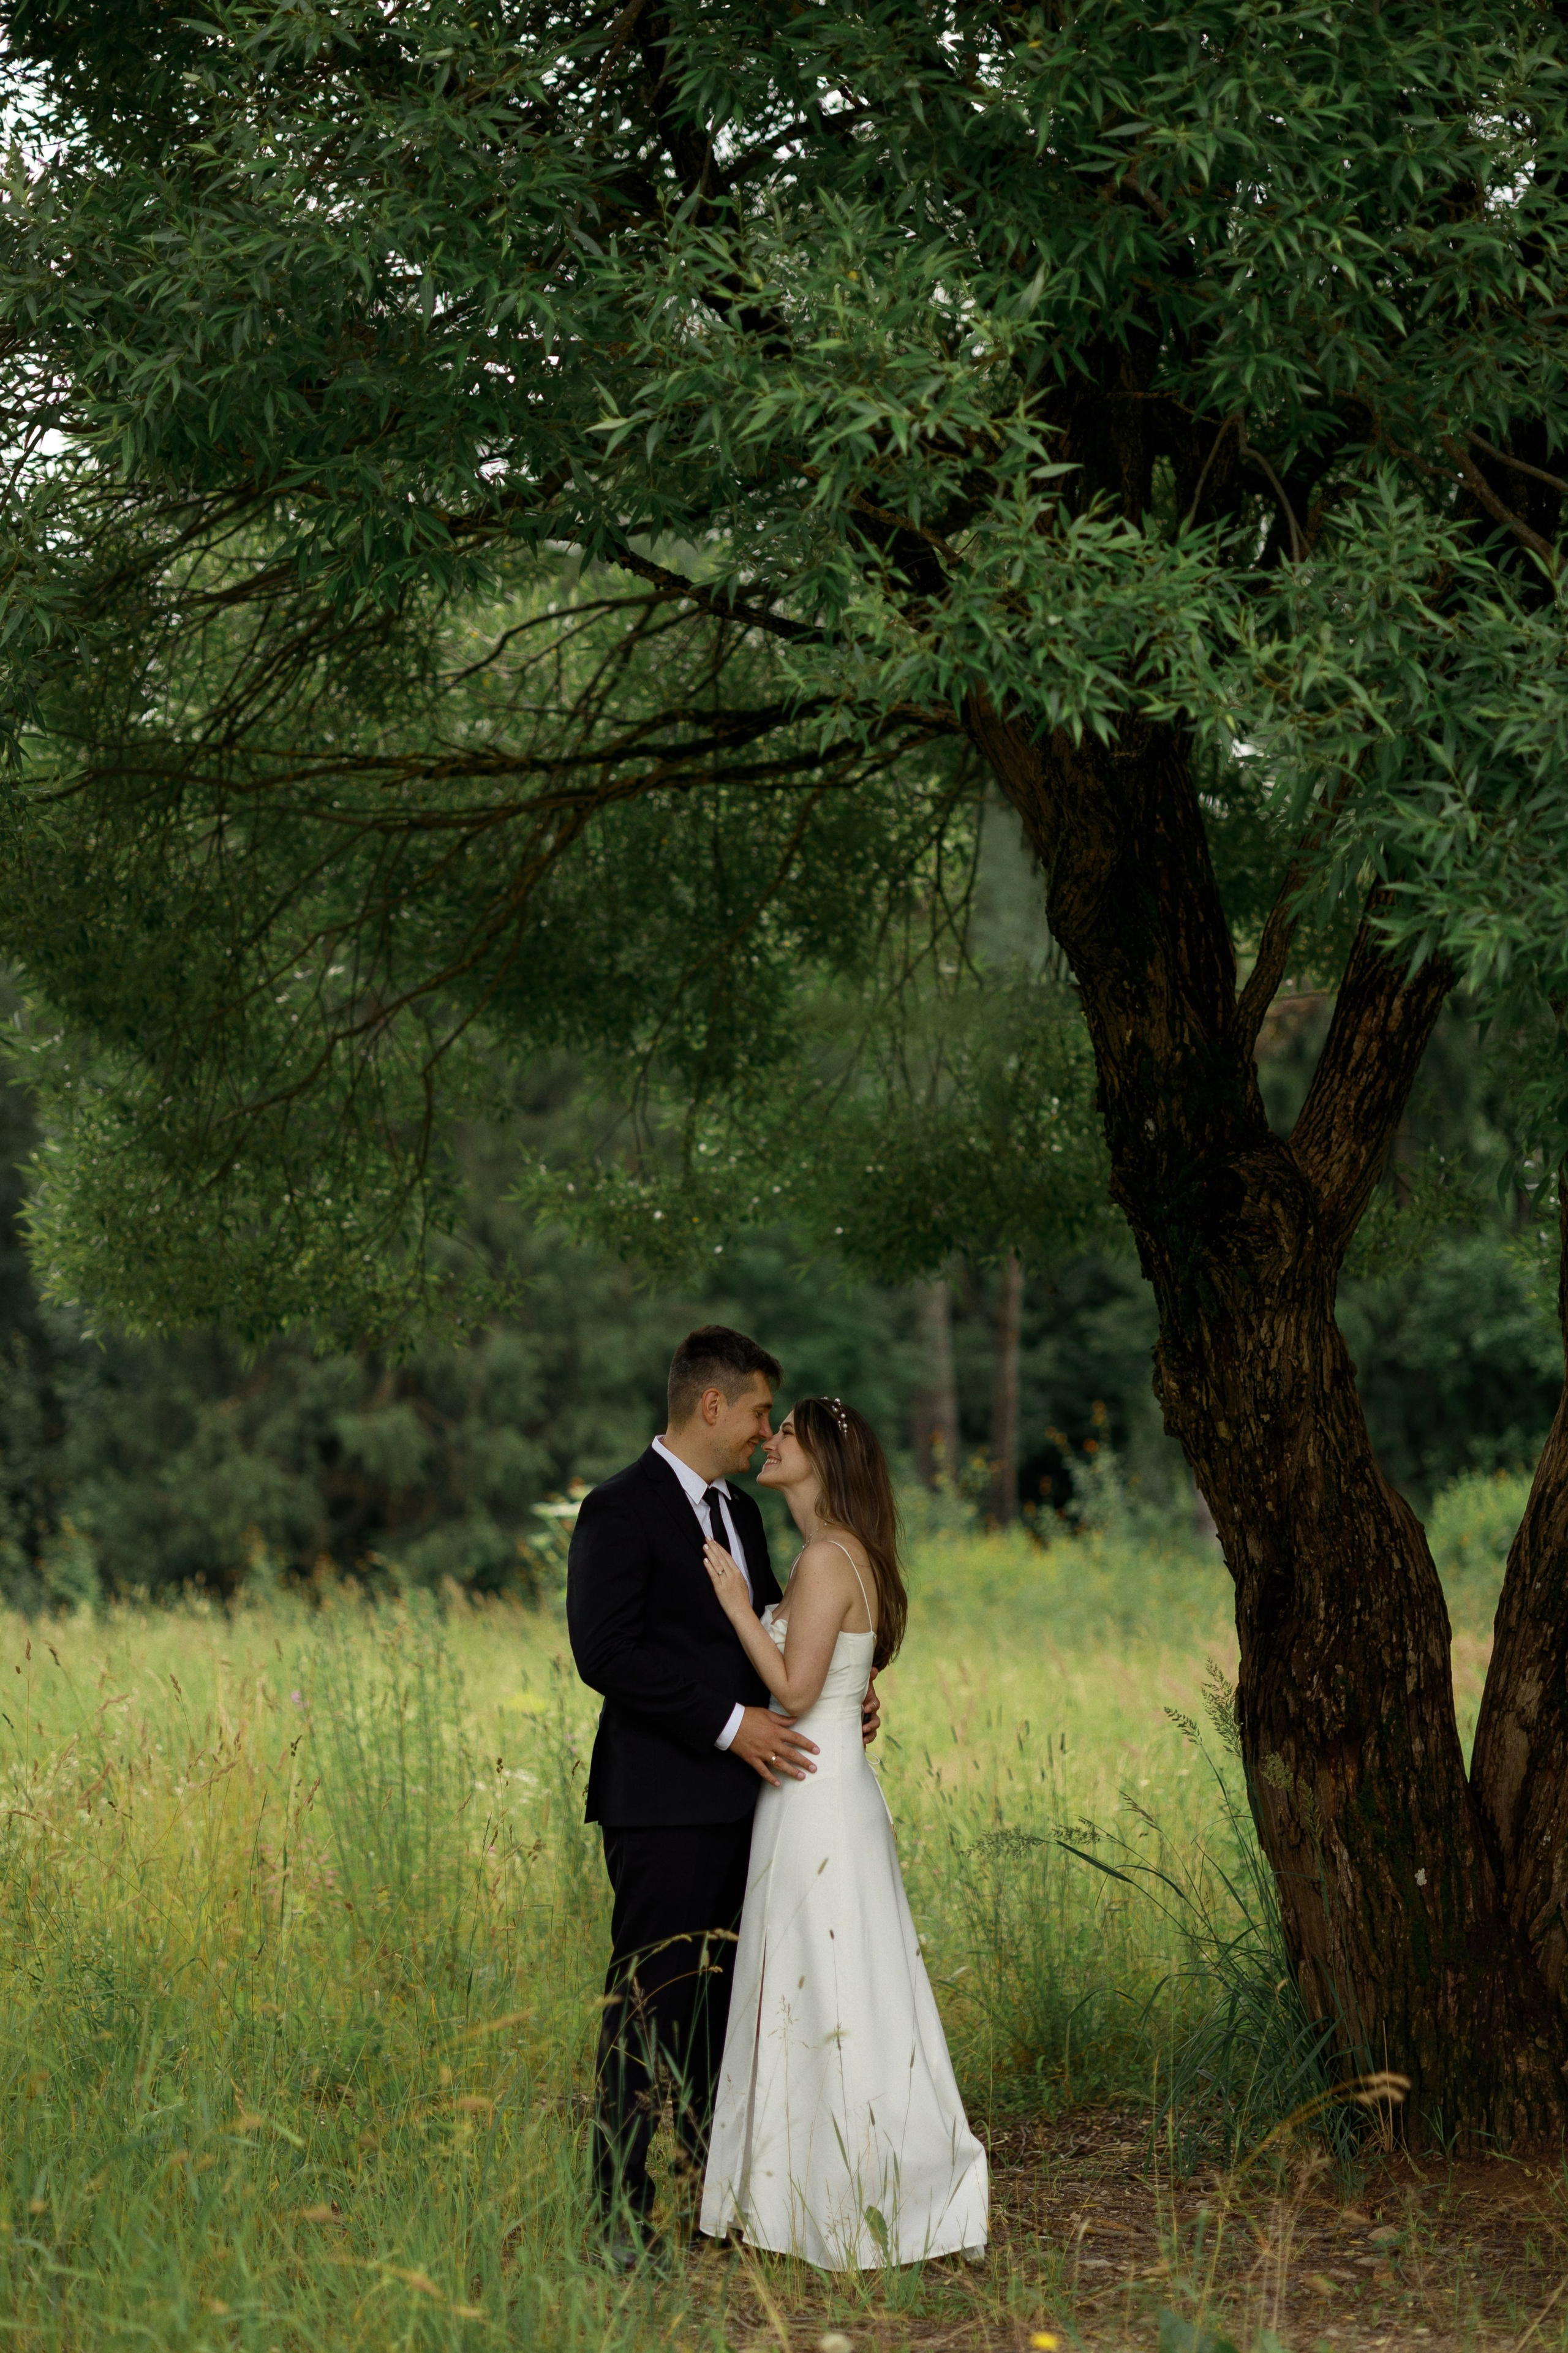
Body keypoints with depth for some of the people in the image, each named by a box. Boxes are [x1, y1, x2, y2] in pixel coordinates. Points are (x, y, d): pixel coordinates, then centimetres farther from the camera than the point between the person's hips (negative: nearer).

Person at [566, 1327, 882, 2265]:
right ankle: (621, 2214, -1)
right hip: (665, 1806, -8)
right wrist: (730, 1722, -19)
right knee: (650, 2004, -6)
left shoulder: (739, 1512, 17)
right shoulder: (622, 1511, -10)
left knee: (729, 2002, 12)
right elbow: (606, 1652, -18)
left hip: (740, 1797, 8)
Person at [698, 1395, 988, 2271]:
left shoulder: (828, 1558, -16)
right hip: (826, 1796, 10)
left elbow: (795, 1690, -21)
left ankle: (859, 2209, 3)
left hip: (819, 1805, -10)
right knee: (825, 1999, 12)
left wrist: (737, 1601, -14)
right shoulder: (840, 1555, 14)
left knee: (831, 1999, -3)